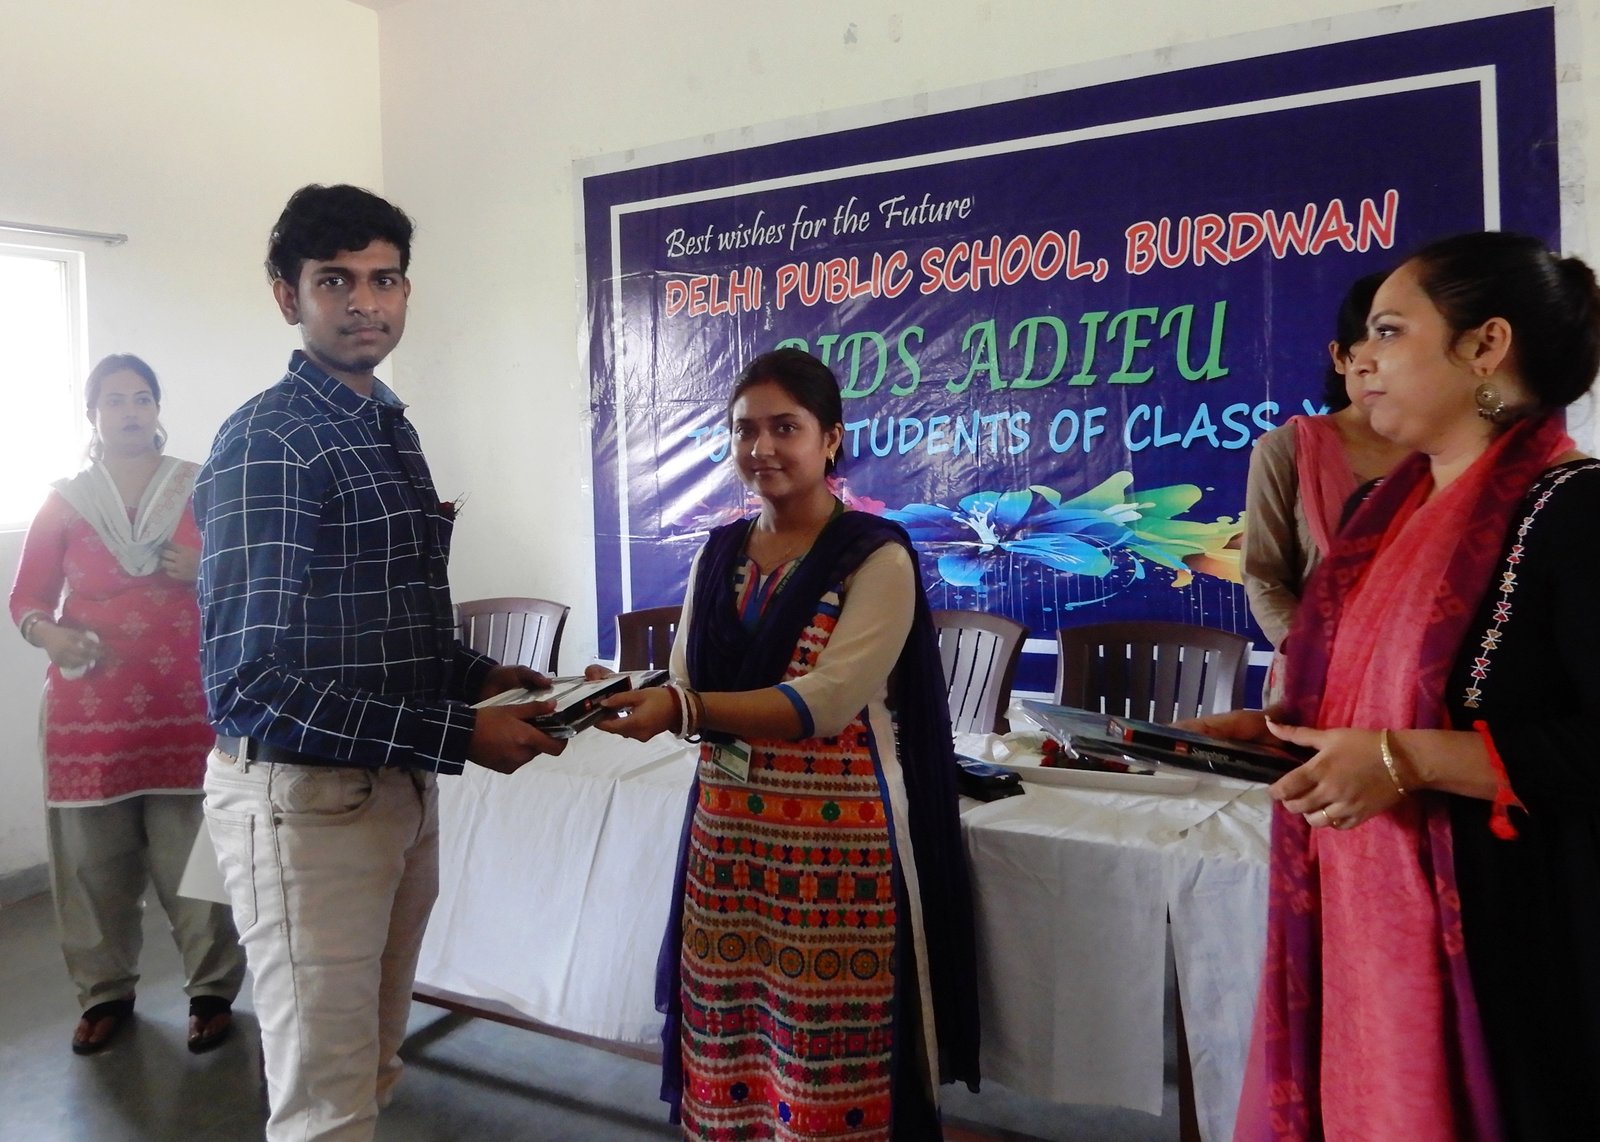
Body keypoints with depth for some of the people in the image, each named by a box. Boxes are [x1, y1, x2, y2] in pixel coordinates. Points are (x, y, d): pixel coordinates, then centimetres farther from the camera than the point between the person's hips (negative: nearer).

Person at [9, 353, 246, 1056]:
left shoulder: (203, 489, 5)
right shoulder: (63, 502, 7)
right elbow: (25, 599, 8)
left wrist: (206, 571, -11)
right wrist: (52, 635, -13)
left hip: (188, 703, -1)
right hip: (90, 707, 2)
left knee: (195, 854, -1)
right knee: (92, 858, 6)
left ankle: (212, 991, 14)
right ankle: (105, 992, 24)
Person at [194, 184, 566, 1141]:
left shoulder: (392, 428, 11)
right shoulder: (268, 442, -16)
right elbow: (248, 684, -22)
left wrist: (480, 677, 1)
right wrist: (460, 735, -22)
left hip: (402, 785, 8)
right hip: (306, 797, -8)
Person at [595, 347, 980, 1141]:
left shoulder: (876, 557, -10)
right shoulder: (717, 554, 9)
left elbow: (828, 700, -21)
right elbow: (688, 690, 7)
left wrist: (684, 710, -30)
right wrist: (635, 700, -15)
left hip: (838, 839, -5)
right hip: (727, 830, 6)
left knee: (831, 1060, 4)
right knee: (730, 1042, 15)